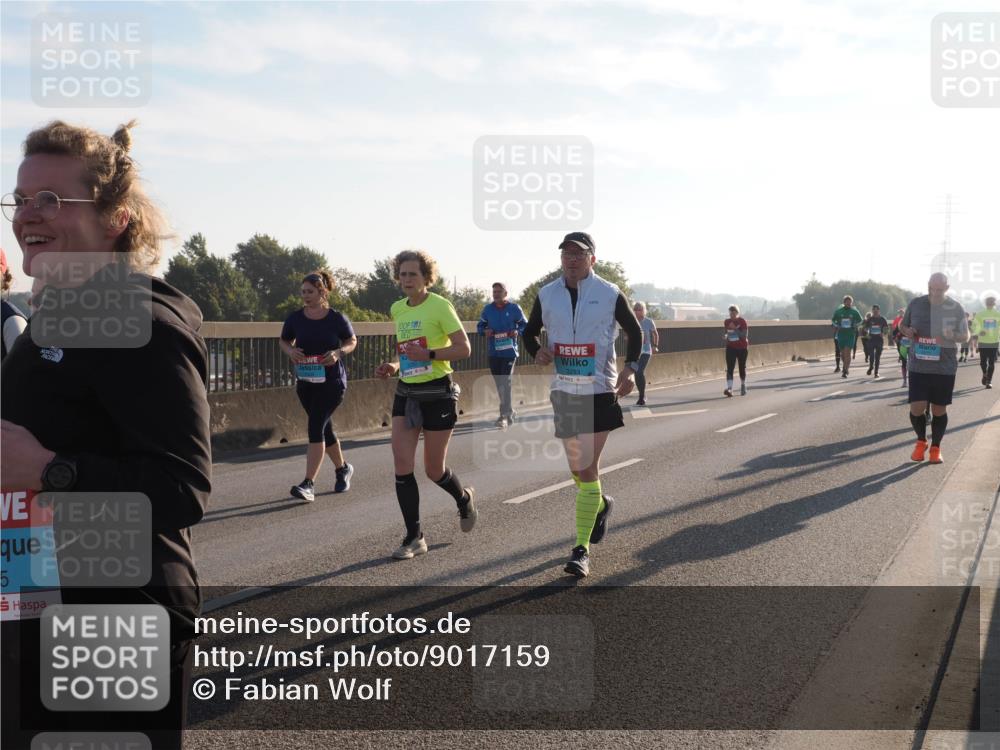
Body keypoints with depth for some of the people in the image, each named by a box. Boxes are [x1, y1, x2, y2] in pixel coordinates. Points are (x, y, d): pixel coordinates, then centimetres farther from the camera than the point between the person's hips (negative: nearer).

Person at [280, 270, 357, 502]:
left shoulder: (336, 318, -7)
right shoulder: (295, 318, 1)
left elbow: (352, 341, 7)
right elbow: (283, 341, 15)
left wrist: (339, 352, -14)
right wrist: (290, 351, -8)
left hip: (332, 381, -5)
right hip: (305, 382, 5)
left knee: (316, 427, -16)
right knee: (324, 429, 16)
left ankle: (308, 484, -18)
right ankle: (343, 469, 40)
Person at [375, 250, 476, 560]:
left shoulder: (440, 306, -10)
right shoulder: (397, 309, 10)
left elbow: (464, 348, -13)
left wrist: (428, 355, -25)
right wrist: (393, 366, 5)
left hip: (437, 392, -6)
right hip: (405, 393, 6)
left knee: (434, 469, 4)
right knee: (402, 466, -6)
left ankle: (464, 499, 38)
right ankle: (414, 537, 4)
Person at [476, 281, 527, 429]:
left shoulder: (514, 308, -3)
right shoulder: (488, 309, 6)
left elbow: (525, 325, 5)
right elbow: (480, 326, 14)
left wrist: (518, 332, -15)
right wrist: (485, 331, -8)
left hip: (509, 351, -4)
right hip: (493, 352, 4)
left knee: (506, 382, -12)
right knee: (499, 383, 11)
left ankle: (504, 415, -12)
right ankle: (509, 411, 27)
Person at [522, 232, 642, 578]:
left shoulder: (610, 294, -4)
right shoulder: (546, 295, 4)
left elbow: (635, 332, 7)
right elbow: (530, 332, 15)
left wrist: (630, 369, -8)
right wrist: (537, 352, -7)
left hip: (599, 391, -4)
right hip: (563, 390, 4)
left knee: (587, 467, -10)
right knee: (577, 466, 15)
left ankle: (581, 549, -5)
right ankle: (600, 504, 48)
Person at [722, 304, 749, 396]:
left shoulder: (742, 321, -10)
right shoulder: (726, 322, 2)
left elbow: (745, 335, -17)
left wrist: (735, 329, -26)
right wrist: (725, 336, -4)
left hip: (742, 348, -2)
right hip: (730, 348, 2)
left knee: (742, 368, 11)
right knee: (729, 369, -12)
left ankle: (743, 386, 32)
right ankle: (729, 388, -21)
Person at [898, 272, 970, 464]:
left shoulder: (956, 308, -2)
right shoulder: (916, 304, 0)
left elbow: (966, 335, 6)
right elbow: (902, 325, 14)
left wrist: (953, 336, -17)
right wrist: (906, 331, -10)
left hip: (945, 368, 0)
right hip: (918, 367, 0)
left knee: (939, 410, 6)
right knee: (917, 408, -5)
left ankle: (935, 448, 25)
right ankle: (921, 441, 22)